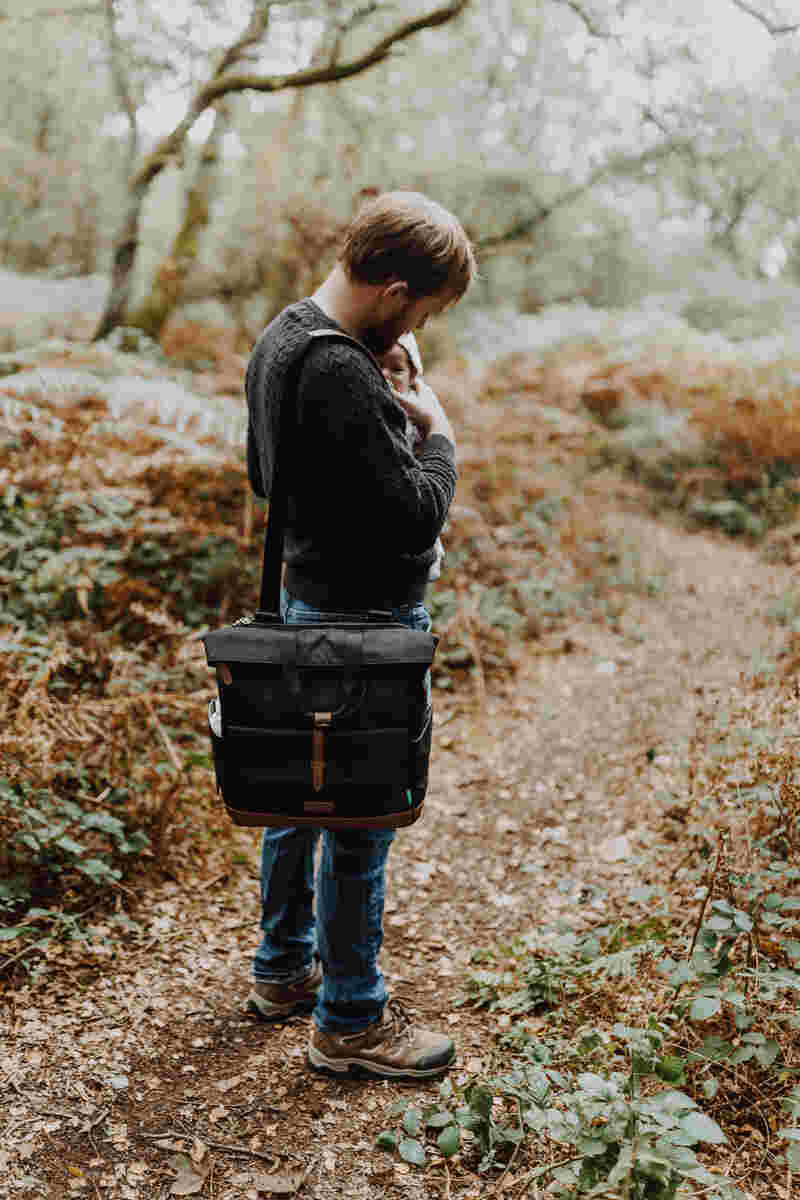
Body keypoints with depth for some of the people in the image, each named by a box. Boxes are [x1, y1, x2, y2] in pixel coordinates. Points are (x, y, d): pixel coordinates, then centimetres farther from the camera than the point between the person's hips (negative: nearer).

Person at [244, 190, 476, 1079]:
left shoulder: (279, 339, 7)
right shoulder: (341, 374, -25)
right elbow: (417, 513, -25)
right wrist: (437, 433, -7)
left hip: (304, 597, 10)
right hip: (366, 619, -10)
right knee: (362, 818, 2)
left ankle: (284, 969, 38)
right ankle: (349, 1021, 18)